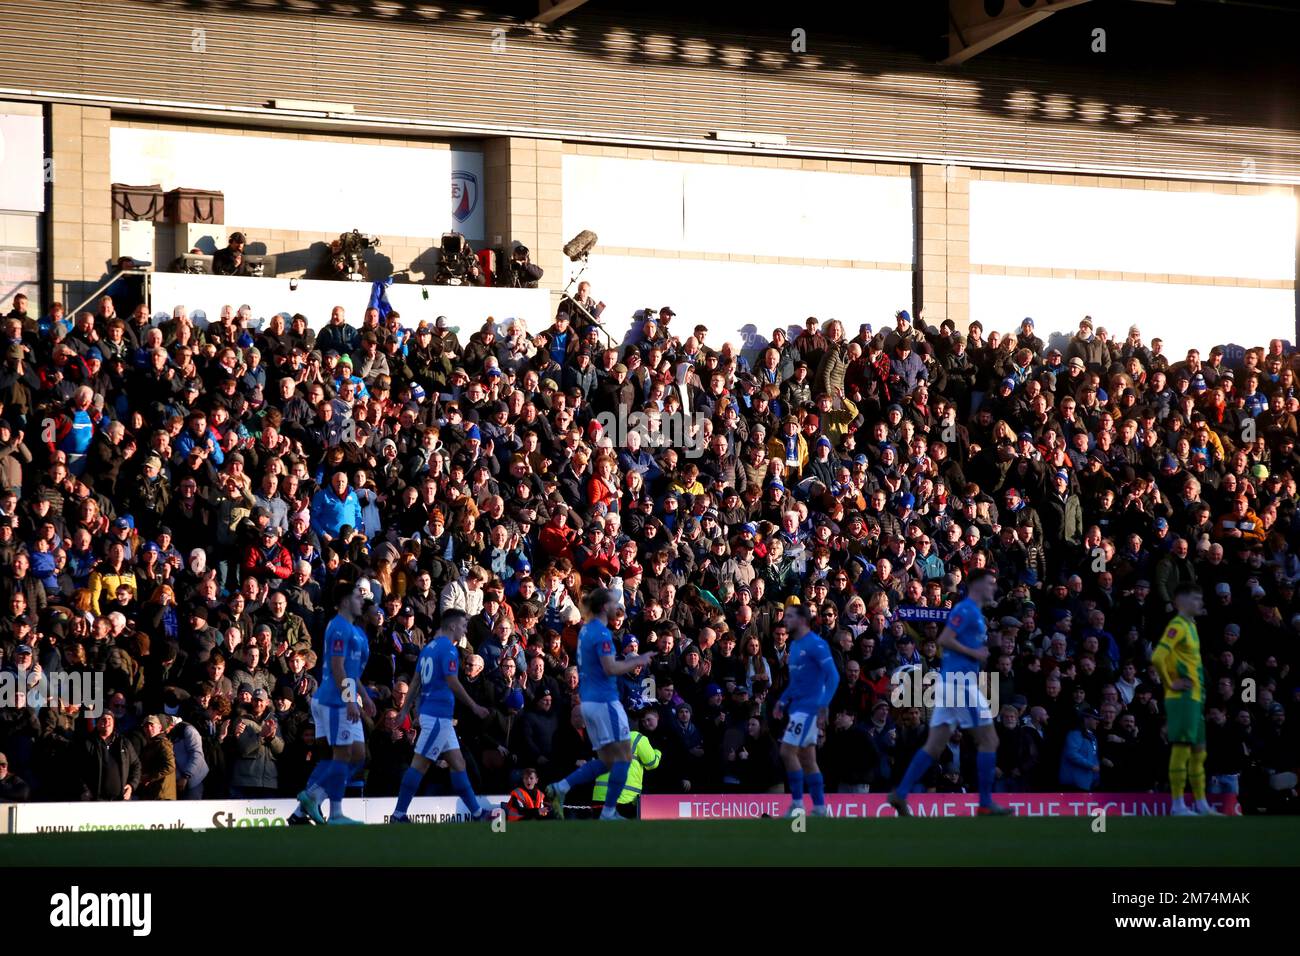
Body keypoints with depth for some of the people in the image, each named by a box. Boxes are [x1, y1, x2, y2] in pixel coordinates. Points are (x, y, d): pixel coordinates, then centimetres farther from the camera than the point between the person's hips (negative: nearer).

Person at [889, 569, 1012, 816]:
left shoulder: (976, 613, 21)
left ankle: (900, 794, 1)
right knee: (989, 740, -5)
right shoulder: (966, 610, -9)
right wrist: (974, 653, -15)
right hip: (960, 682, -10)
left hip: (949, 683, 10)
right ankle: (986, 803, -3)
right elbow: (944, 640, -19)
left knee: (935, 745, 6)